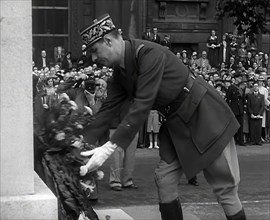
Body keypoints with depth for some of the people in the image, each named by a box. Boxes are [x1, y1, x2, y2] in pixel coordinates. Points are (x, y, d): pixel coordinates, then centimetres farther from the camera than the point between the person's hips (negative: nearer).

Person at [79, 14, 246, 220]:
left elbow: (142, 106, -31)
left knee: (225, 187, -3)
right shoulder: (121, 71, 2)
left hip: (205, 115, -8)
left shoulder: (149, 54, -25)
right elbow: (109, 108, 5)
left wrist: (109, 148, -34)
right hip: (177, 123, 8)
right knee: (164, 180, 4)